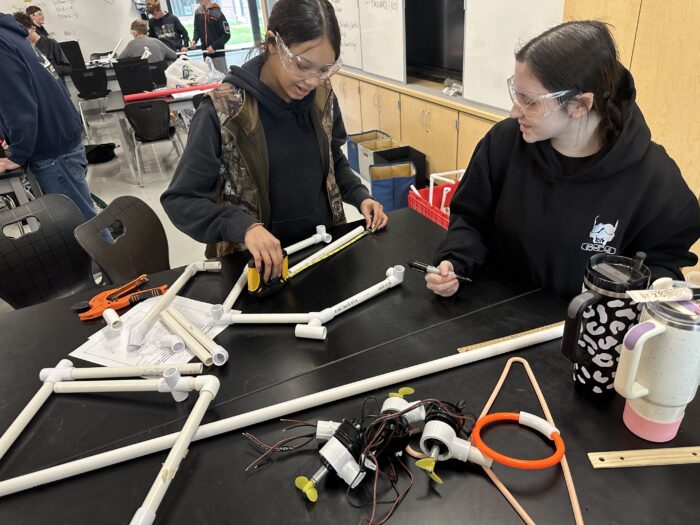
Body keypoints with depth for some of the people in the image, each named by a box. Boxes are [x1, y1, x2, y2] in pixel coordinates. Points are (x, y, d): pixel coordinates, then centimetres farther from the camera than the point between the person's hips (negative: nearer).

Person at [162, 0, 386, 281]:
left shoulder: (322, 95, -5)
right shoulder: (223, 111, -20)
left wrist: (359, 195, -7)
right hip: (260, 261, -4)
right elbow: (180, 199, -18)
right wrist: (243, 226, -33)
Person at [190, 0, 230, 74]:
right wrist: (194, 40, -7)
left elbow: (227, 34, -11)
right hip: (205, 52, 6)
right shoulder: (198, 12, 4)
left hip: (218, 52, -5)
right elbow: (197, 29, 14)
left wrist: (214, 46, -16)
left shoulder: (217, 13, -13)